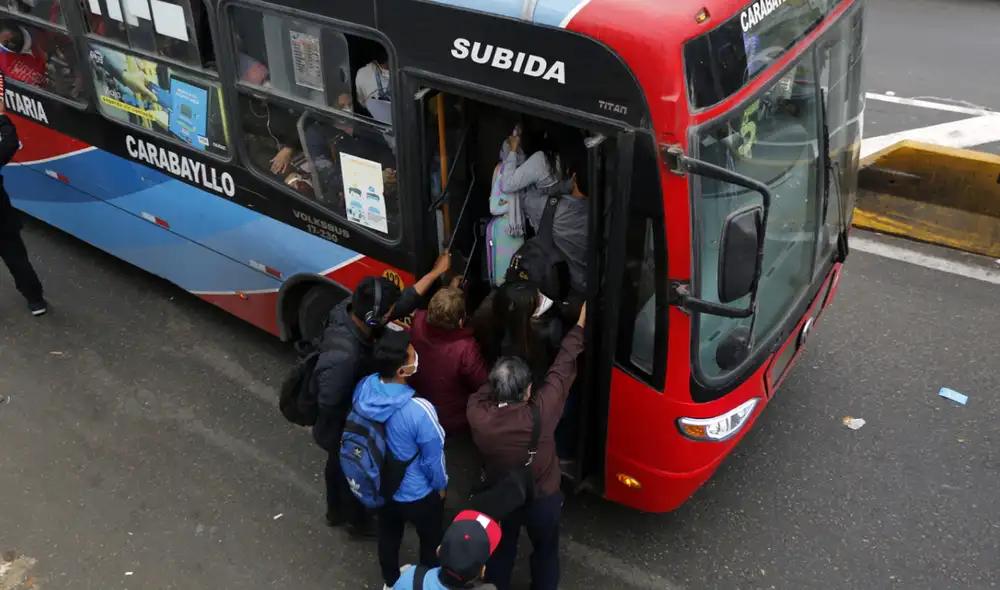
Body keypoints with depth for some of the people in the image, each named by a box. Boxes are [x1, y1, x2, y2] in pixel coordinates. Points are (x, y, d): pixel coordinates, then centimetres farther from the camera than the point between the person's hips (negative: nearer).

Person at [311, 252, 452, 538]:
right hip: (341, 430, -8)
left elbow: (404, 303, -10)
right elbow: (330, 407, -33)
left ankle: (336, 511, 61)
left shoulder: (349, 310, -23)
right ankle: (358, 520, 54)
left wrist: (436, 272, -8)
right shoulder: (342, 359, -47)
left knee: (338, 464, 33)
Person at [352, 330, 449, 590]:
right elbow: (434, 458, -22)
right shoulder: (419, 411, -39)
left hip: (380, 484, 5)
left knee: (388, 535, 31)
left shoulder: (363, 388, -23)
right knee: (431, 541, 25)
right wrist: (441, 485, -2)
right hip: (417, 494, -5)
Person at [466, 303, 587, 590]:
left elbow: (484, 388, -9)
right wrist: (581, 321, -15)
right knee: (545, 551, 27)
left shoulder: (478, 415, -33)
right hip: (543, 500, -1)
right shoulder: (541, 414, -37)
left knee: (499, 553, 28)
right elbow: (563, 366, -26)